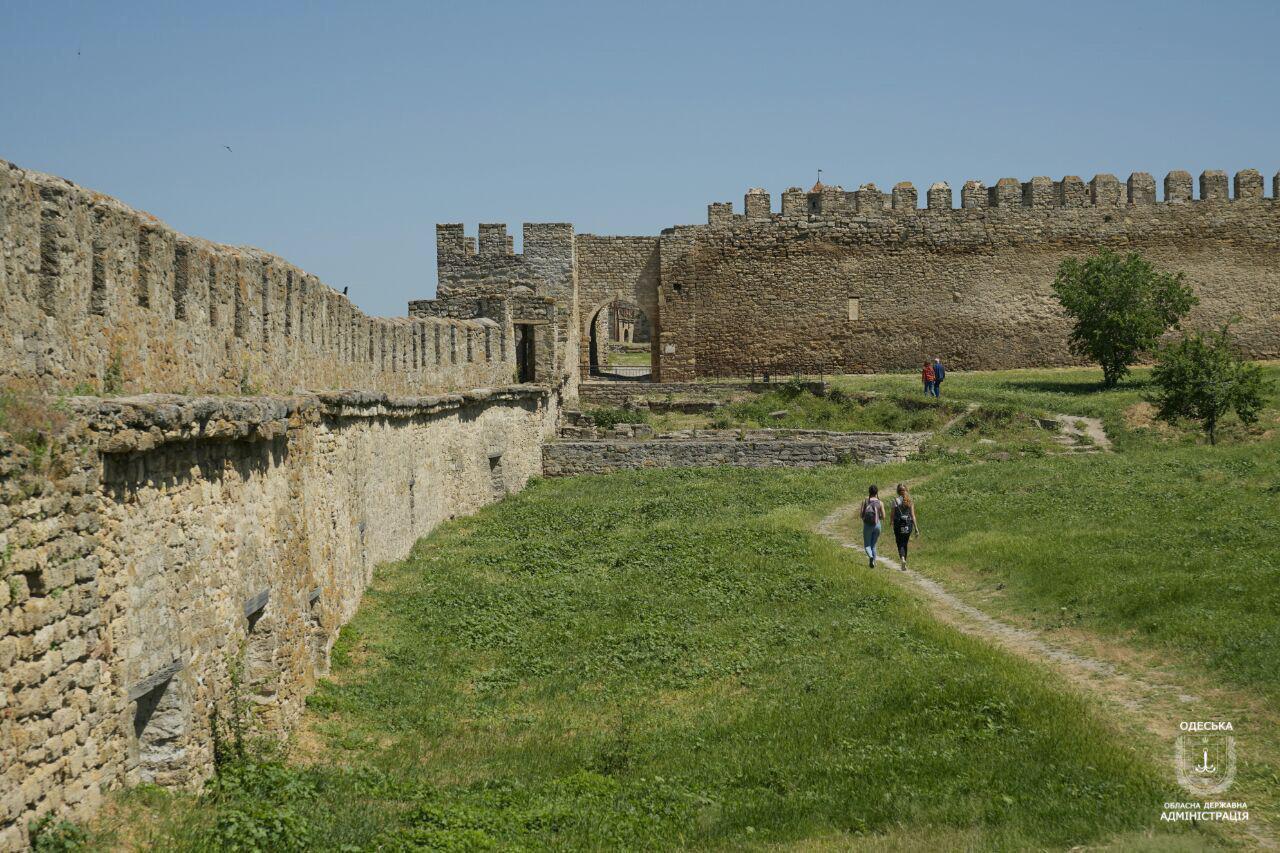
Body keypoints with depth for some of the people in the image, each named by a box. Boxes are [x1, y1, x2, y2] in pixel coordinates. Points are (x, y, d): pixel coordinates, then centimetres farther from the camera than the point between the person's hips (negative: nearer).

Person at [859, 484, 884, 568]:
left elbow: (861, 515, -6)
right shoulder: (880, 503, -4)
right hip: (877, 525, 1)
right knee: (873, 545, 19)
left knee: (867, 545, 7)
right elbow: (883, 517, -2)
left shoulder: (865, 501, -5)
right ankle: (873, 562, 15)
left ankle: (870, 557, -22)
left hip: (867, 525, -1)